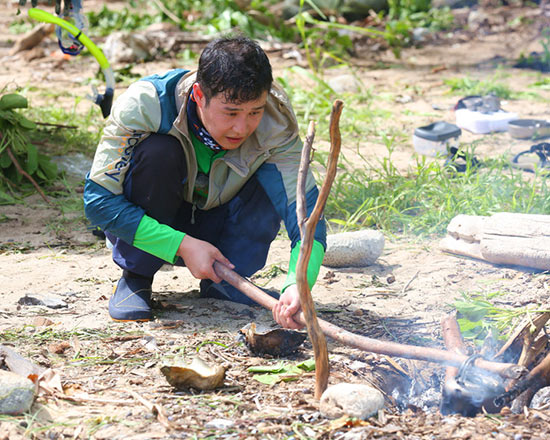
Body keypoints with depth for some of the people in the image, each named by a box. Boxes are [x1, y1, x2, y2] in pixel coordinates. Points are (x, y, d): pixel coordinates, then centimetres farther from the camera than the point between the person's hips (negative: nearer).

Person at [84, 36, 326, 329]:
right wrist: (183, 246, -34)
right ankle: (135, 278, -13)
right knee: (158, 150, -32)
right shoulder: (144, 104, -31)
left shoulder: (275, 122, -25)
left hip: (214, 229, 2)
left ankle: (223, 281, -7)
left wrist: (297, 286, -51)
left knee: (274, 173, -25)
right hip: (146, 228, -2)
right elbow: (98, 200, -27)